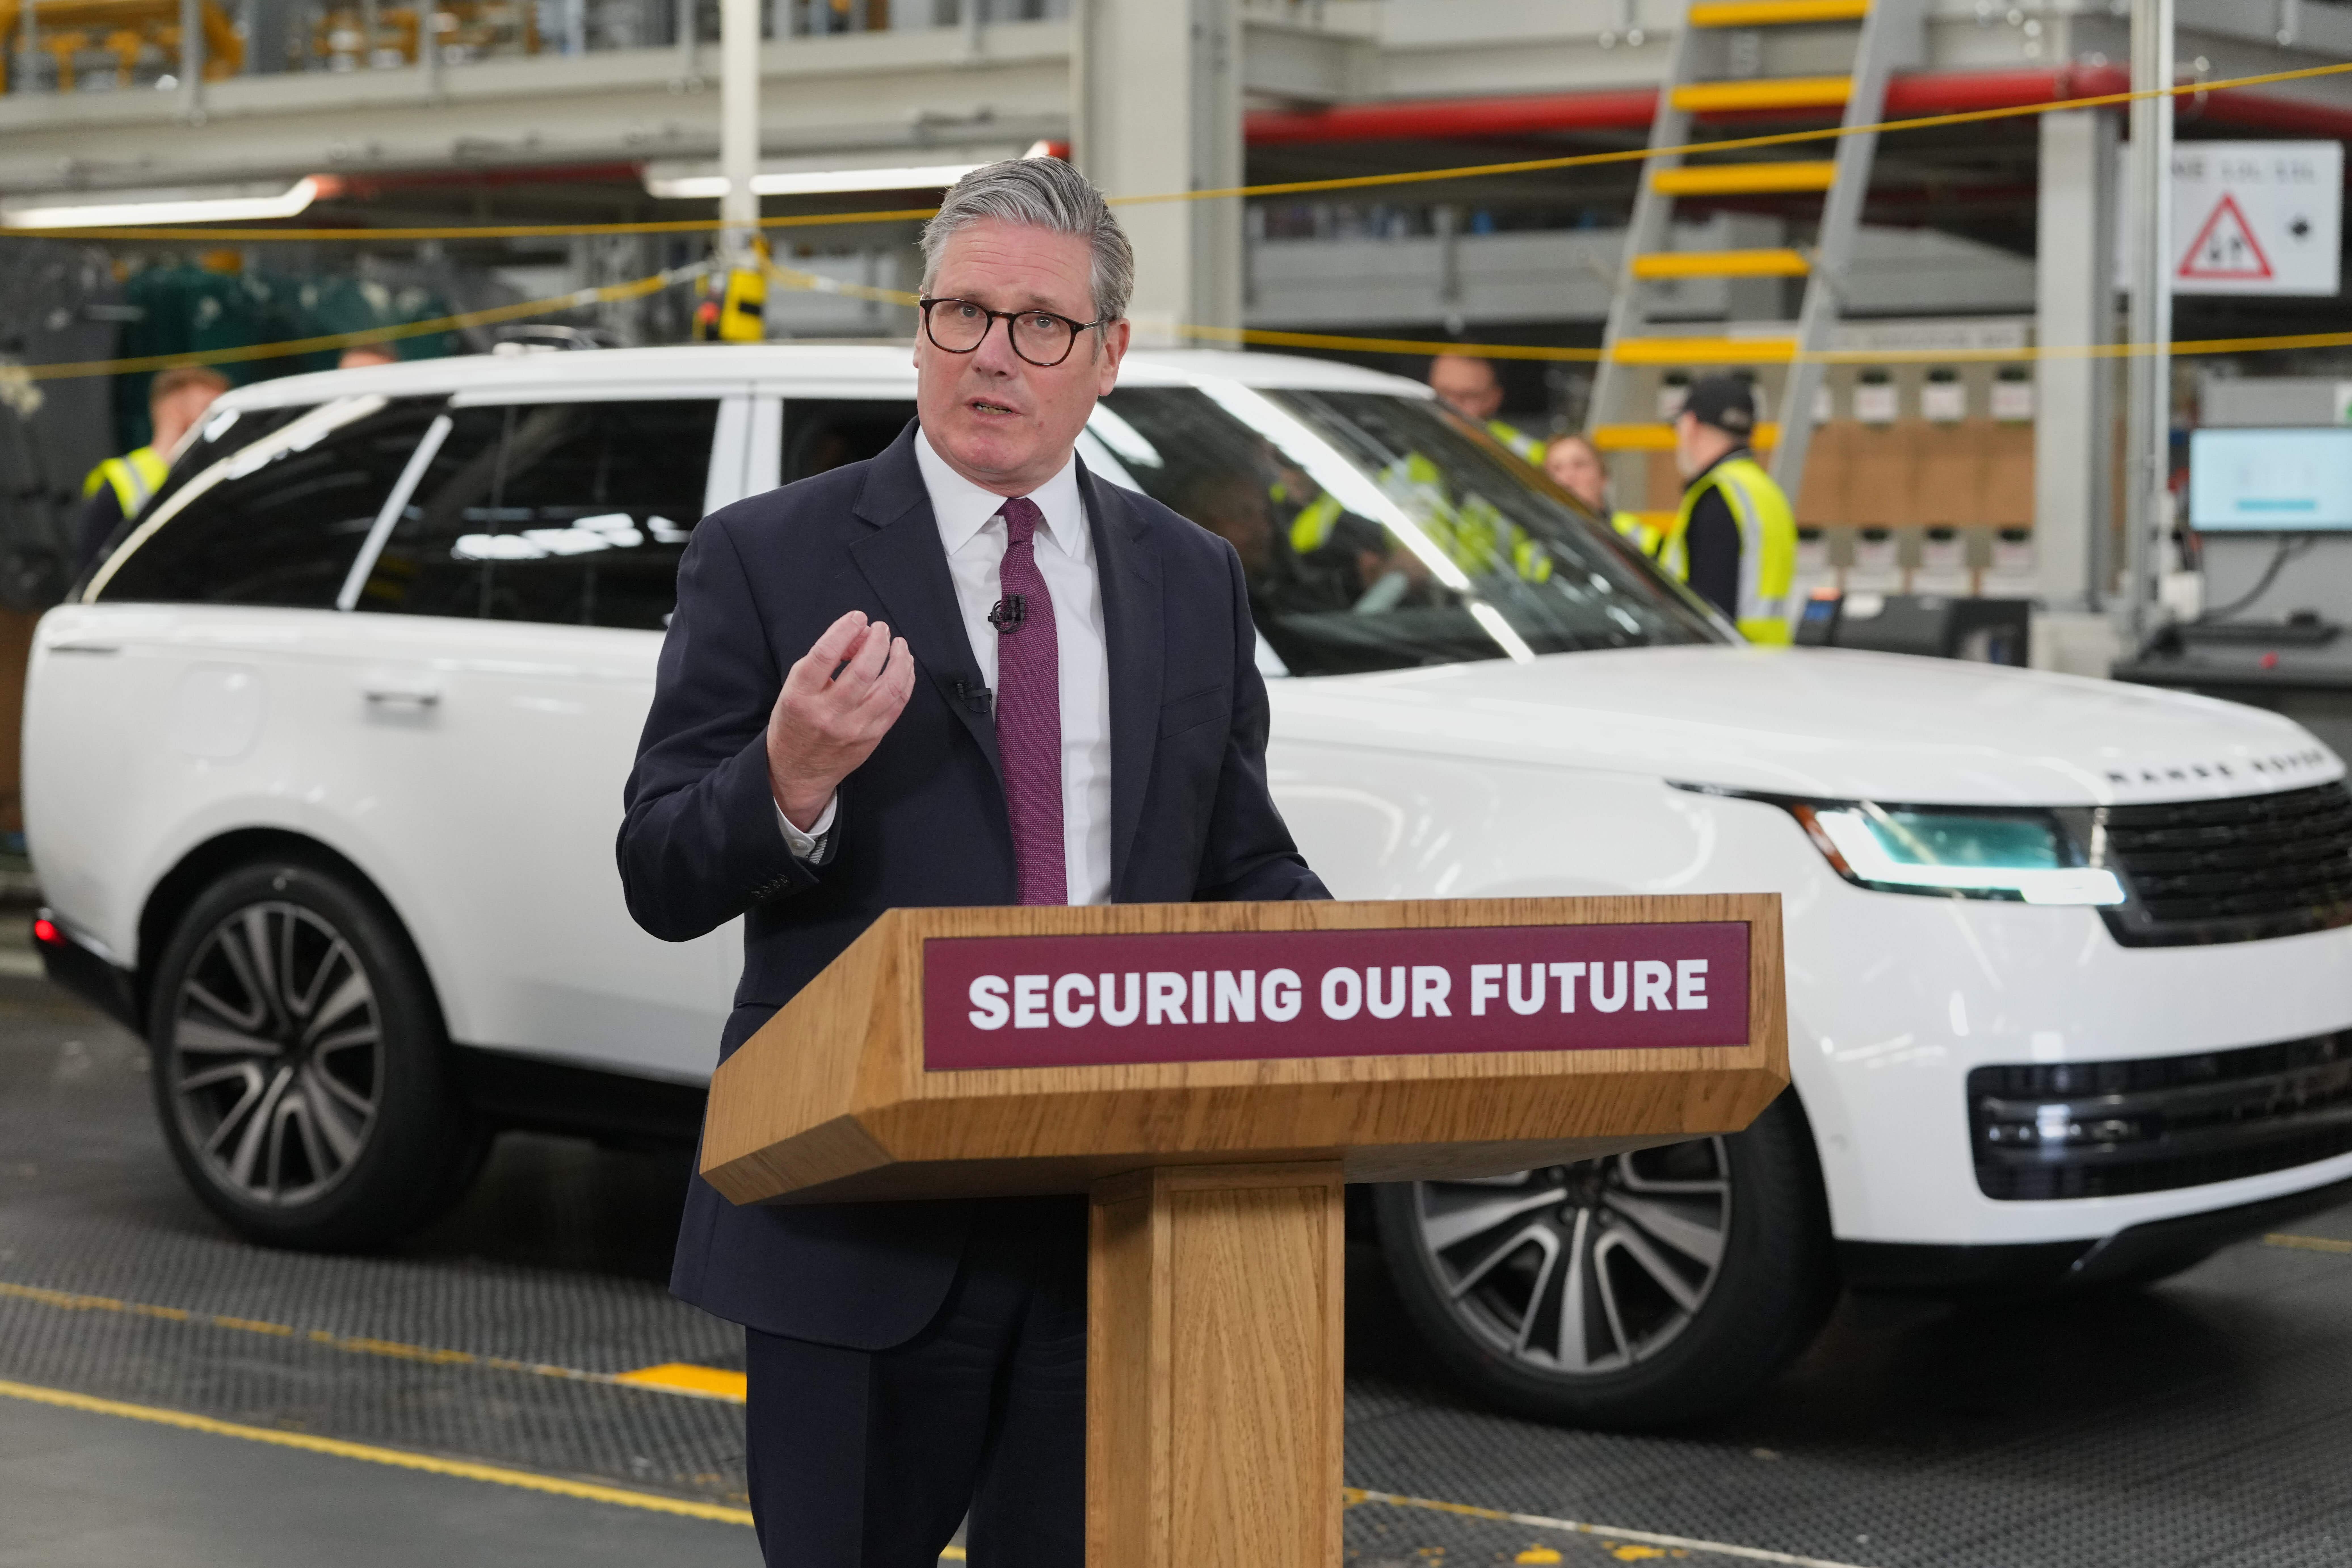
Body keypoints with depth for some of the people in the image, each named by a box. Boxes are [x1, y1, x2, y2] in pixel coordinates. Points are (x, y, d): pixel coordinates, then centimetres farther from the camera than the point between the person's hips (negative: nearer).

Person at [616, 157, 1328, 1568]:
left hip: (1121, 1221, 3)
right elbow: (661, 881, -5)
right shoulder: (768, 559, -2)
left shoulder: (1194, 583, 10)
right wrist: (790, 784, -26)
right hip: (862, 1224, -3)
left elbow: (1241, 865, 15)